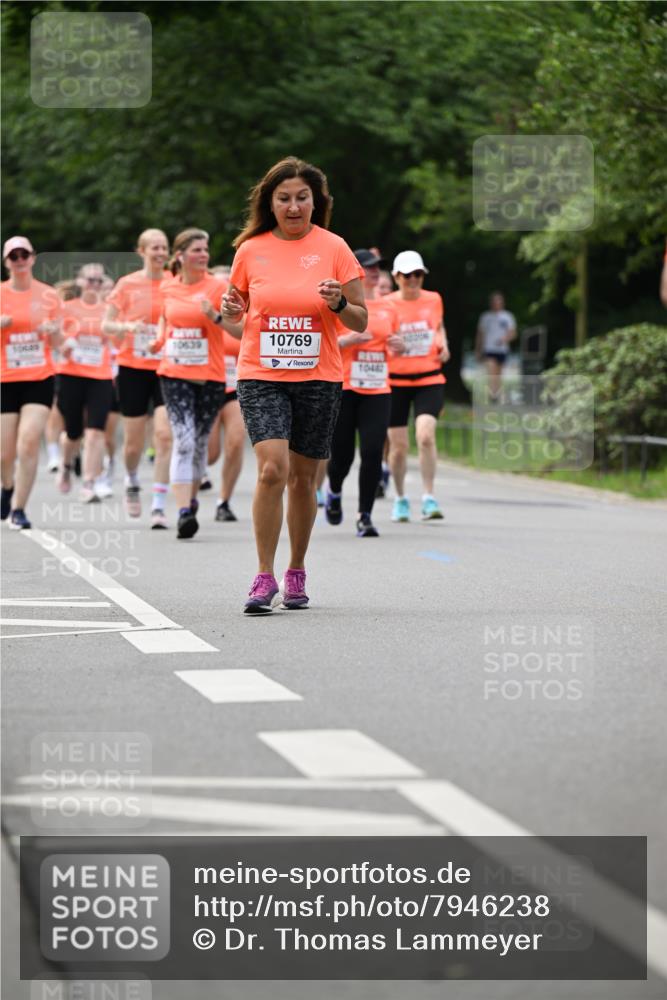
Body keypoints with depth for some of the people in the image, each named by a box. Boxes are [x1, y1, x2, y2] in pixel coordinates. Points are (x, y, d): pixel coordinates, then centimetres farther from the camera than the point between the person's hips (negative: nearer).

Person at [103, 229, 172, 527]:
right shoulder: (127, 284, 1)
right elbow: (106, 325, 5)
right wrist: (128, 326, -15)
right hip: (133, 368, 0)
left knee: (165, 435, -15)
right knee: (133, 442, 7)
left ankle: (159, 506, -12)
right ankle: (132, 482, 40)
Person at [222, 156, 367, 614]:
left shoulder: (334, 248, 0)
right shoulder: (251, 249, 3)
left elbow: (360, 321, 2)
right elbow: (239, 309, 15)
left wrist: (339, 304, -18)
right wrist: (233, 311, -8)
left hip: (318, 378, 0)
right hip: (261, 376, 0)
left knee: (302, 478, 6)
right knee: (273, 468, -17)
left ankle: (296, 573, 24)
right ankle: (265, 577, -10)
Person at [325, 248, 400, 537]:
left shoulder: (388, 308, 12)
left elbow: (394, 345, 25)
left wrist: (398, 345, 2)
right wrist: (347, 340, -18)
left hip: (378, 391, 3)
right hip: (343, 389, -3)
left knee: (373, 451, -10)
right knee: (342, 453, 1)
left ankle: (365, 517, -2)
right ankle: (334, 492, 36)